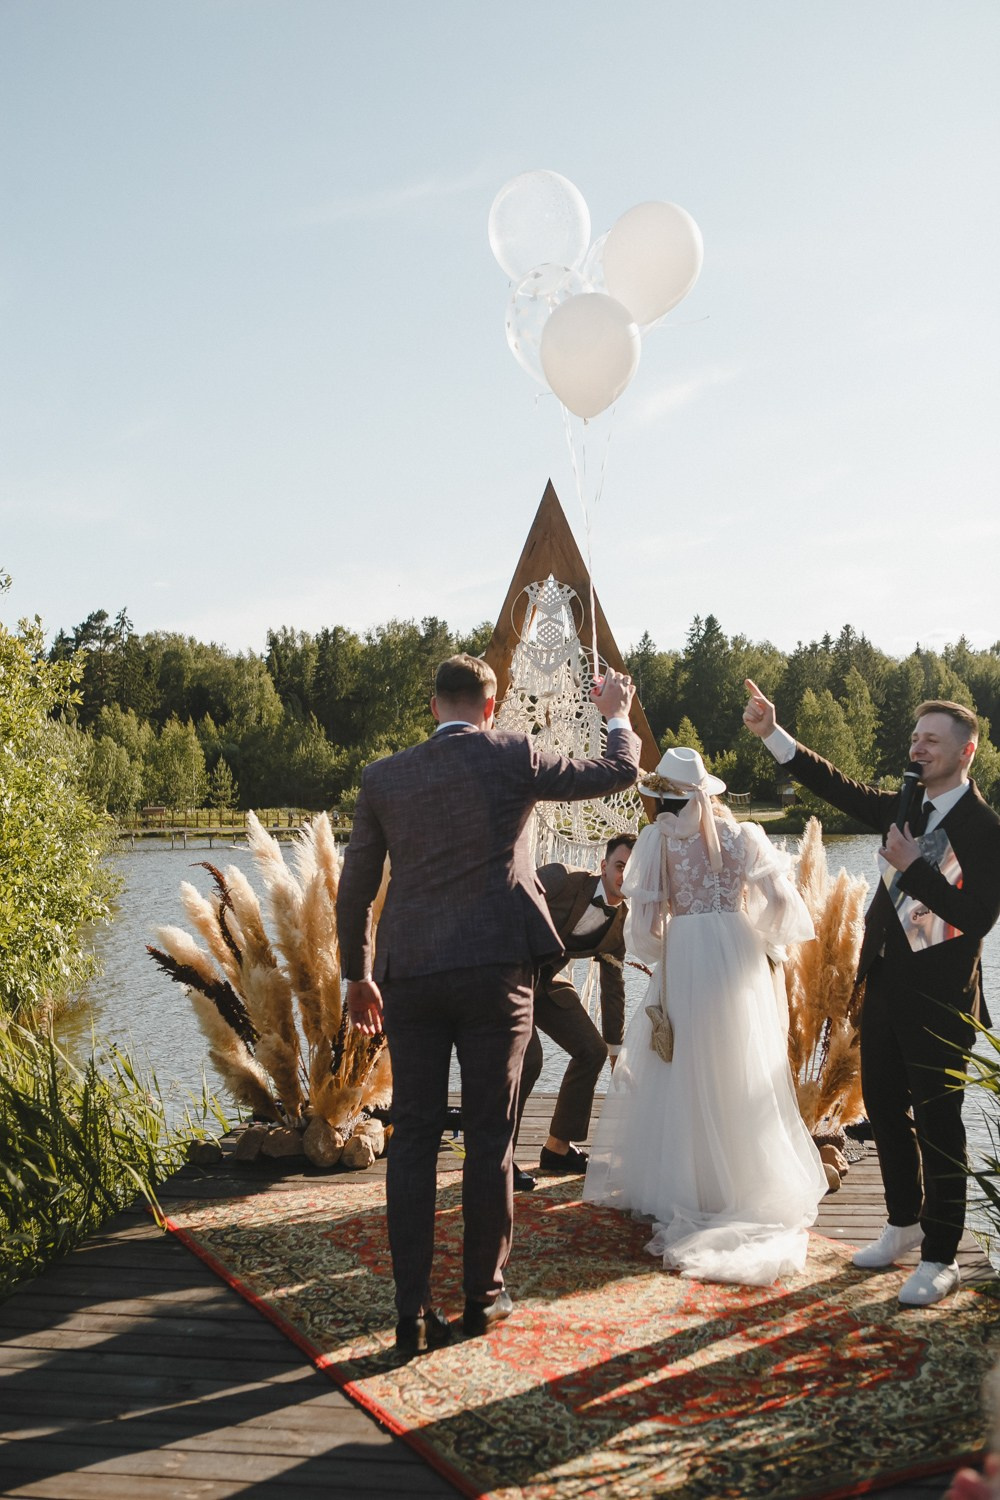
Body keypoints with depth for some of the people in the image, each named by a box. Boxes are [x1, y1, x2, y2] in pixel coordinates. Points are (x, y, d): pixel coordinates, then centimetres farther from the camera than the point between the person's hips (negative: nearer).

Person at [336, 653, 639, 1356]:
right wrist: (617, 715, 30)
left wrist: (358, 974, 24)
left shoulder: (384, 777, 7)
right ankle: (484, 1296, 17)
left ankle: (414, 1312, 6)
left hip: (408, 974, 2)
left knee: (413, 1139, 6)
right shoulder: (513, 757, 0)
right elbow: (620, 772, 10)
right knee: (490, 1138, 8)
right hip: (495, 968, -2)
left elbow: (354, 889, 12)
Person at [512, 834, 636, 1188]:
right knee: (527, 1058, -23)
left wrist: (615, 1048, 16)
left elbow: (613, 986, 11)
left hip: (548, 983, 8)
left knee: (592, 1050, 3)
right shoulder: (561, 879, -22)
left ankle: (558, 1149, 17)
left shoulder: (621, 922, 0)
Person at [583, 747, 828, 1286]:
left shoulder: (658, 837, -2)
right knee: (743, 1074, 10)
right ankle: (749, 1180, 16)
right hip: (739, 956, 2)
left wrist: (654, 951, 14)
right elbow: (780, 898, 1)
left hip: (684, 955, -2)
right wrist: (767, 946, 15)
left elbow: (645, 916, -4)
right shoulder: (739, 833, 5)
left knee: (681, 1071, 5)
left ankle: (680, 1190, 7)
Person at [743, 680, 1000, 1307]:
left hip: (940, 1001, -7)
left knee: (938, 1125, 1)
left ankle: (940, 1257, 14)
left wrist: (913, 867, -25)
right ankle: (905, 1225, 35)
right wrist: (772, 733, -5)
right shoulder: (903, 807, 7)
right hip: (886, 988, 7)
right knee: (885, 1109, 17)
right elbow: (837, 786, 4)